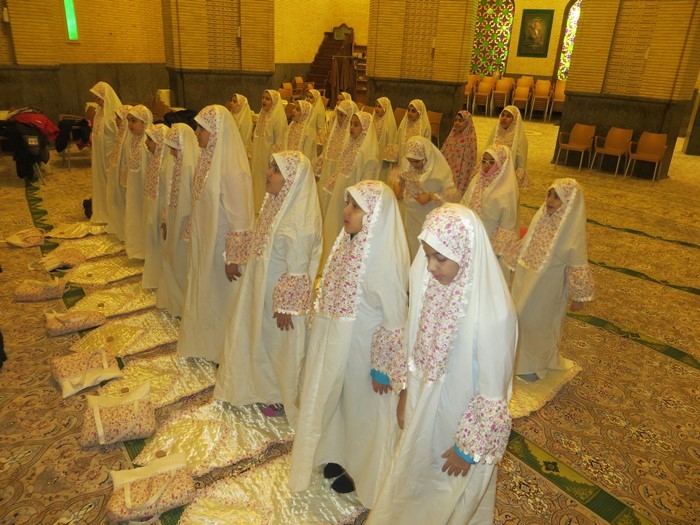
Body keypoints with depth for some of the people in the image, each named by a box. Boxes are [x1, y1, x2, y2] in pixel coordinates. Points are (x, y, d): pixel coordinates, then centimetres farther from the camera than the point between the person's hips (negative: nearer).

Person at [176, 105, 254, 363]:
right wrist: (192, 234, 15)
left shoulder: (231, 168, -25)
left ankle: (224, 350, 33)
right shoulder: (207, 158, 1)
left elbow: (240, 217, -24)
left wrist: (233, 258, -21)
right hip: (204, 240, 8)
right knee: (205, 291, 22)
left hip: (222, 243, -8)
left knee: (222, 296, 11)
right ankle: (207, 340, 44)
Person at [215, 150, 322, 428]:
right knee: (258, 338, 25)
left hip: (282, 293, -9)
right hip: (260, 285, 9)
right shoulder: (276, 203, -1)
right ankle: (263, 385, 50)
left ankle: (284, 397, 37)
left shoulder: (298, 220, -29)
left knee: (282, 346, 12)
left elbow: (298, 271, -25)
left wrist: (285, 307, -19)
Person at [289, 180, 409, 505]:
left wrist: (383, 369, -15)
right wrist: (320, 330, 16)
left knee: (363, 410, 17)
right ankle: (340, 454, 52)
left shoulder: (385, 260, -29)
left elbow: (395, 320, -22)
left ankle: (362, 471, 43)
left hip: (362, 347, -7)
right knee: (335, 400, 26)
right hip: (333, 341, 8)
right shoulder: (348, 241, -5)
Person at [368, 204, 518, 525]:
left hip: (461, 420, -5)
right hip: (422, 406, 6)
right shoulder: (428, 281, -14)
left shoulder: (492, 312, -32)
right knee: (411, 480, 30)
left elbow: (493, 393, -21)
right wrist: (405, 394, 9)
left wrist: (468, 447, -12)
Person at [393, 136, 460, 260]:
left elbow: (454, 195, -21)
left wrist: (431, 196, -29)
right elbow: (401, 177, 12)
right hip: (411, 217, 5)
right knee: (412, 247, 20)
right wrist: (397, 184, -9)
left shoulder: (440, 170, -22)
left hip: (431, 220, -5)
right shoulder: (407, 165, -7)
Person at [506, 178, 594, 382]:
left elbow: (578, 267, -16)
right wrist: (515, 266, 16)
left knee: (538, 323, 11)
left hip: (546, 290, -6)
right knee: (521, 318, 18)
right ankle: (521, 356, 41)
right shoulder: (541, 216, -4)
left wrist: (579, 296, -11)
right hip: (525, 281, 6)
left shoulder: (572, 231, -22)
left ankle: (536, 365, 34)